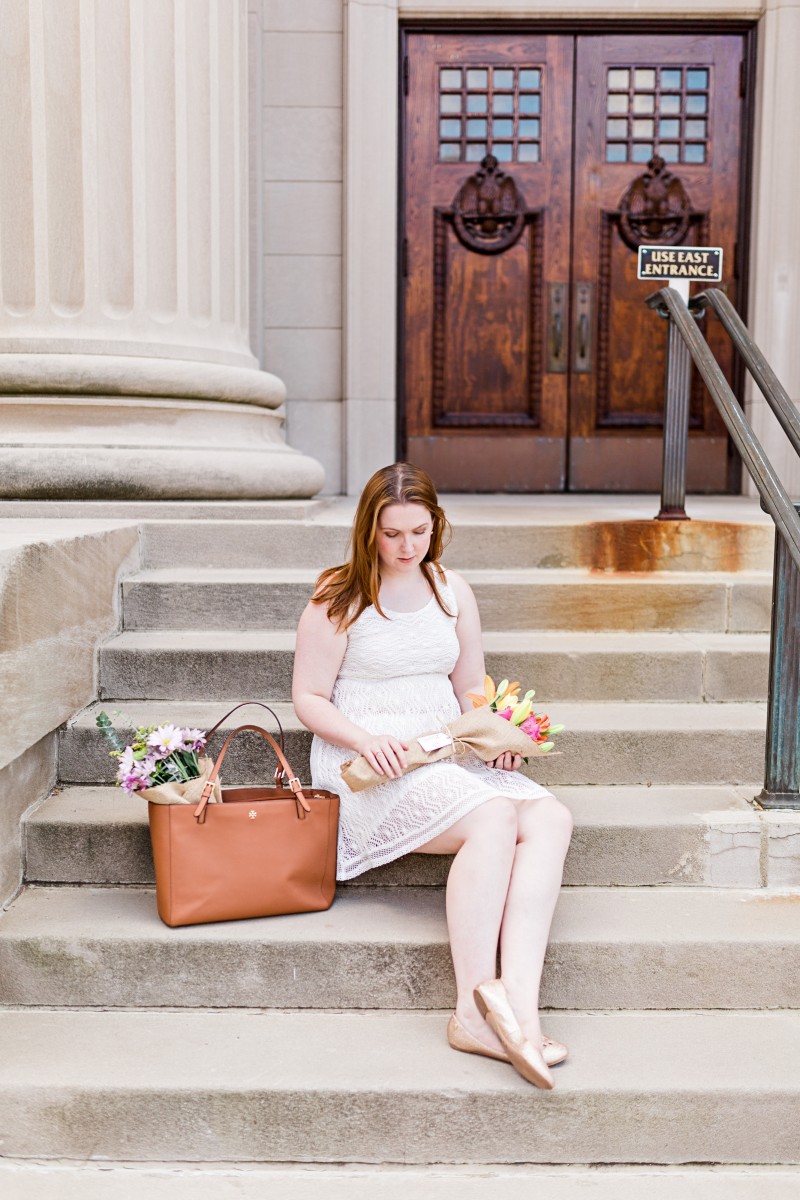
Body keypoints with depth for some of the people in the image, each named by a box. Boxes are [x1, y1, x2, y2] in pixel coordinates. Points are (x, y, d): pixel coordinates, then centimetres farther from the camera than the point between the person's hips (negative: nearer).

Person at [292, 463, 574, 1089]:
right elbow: (309, 698, 0)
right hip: (367, 764, -5)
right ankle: (476, 1002, -30)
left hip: (447, 755, 6)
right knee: (492, 817, -32)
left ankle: (516, 1001, -35)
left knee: (550, 817, -23)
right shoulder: (339, 598, 1)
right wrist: (365, 739, -18)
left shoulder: (453, 591, 15)